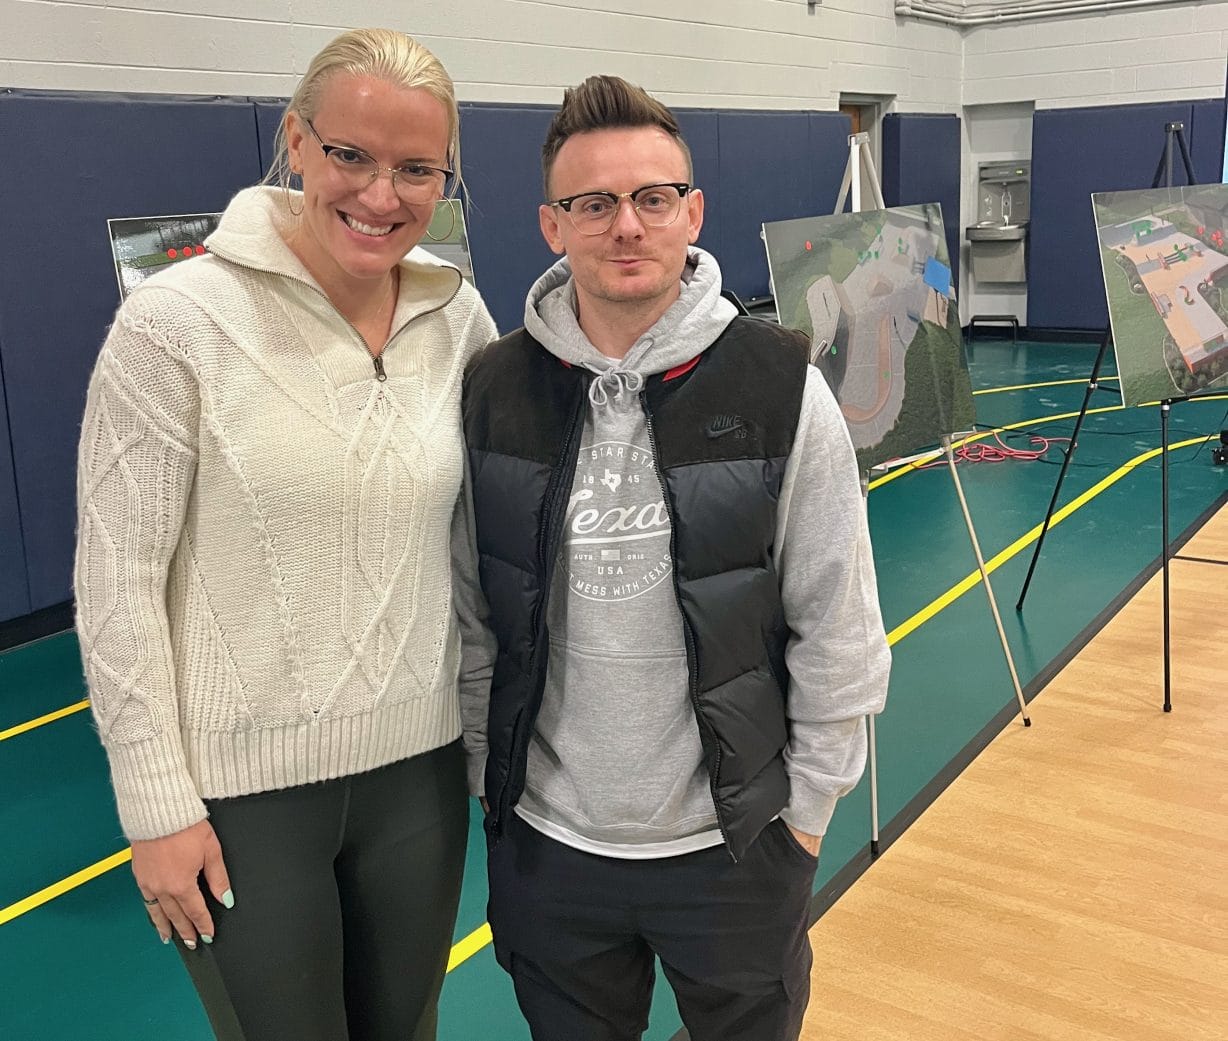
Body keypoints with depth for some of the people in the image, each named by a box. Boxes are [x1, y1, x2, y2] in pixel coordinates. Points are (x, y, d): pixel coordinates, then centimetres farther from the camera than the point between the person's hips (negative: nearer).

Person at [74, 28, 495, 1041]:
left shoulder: (459, 317, -2)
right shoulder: (178, 320, -14)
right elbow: (118, 581, -11)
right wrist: (157, 803, -10)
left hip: (420, 765, 4)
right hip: (240, 787, -4)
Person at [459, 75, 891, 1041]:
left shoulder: (780, 388, -12)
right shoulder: (494, 389, -6)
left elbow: (838, 627, -6)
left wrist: (805, 807, -2)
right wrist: (490, 774, 6)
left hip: (731, 848, -1)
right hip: (545, 846, 2)